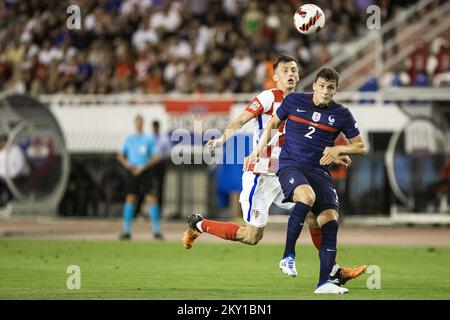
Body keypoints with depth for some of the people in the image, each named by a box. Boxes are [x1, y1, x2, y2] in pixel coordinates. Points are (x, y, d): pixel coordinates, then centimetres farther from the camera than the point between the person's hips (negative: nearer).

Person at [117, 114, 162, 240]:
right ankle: (127, 231, -1)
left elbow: (155, 157, 1)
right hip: (132, 172, 2)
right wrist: (126, 163, -6)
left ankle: (156, 231, -6)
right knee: (130, 199, -4)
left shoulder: (149, 138, 5)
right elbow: (120, 155, 14)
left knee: (151, 199, -10)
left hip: (144, 172, -2)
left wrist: (143, 167, -11)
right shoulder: (129, 139, 12)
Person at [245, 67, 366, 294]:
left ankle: (324, 282, -12)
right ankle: (288, 255, -24)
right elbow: (273, 124, 18)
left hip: (319, 171, 3)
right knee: (307, 196, -36)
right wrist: (258, 151, 12)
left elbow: (360, 146, 11)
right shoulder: (294, 101, 3)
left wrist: (338, 150, -7)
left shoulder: (341, 115, 5)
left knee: (330, 219, -16)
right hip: (290, 166, -3)